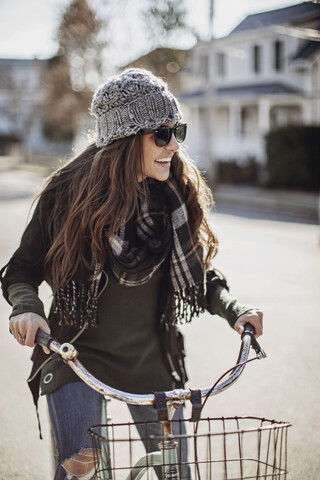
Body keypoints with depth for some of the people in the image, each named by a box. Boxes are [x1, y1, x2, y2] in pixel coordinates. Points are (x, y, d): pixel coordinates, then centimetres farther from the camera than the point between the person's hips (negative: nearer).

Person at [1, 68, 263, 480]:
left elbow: (199, 274, 7)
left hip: (153, 360, 3)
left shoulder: (178, 193, -3)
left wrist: (234, 309, -10)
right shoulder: (68, 192, -13)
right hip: (78, 355, -3)